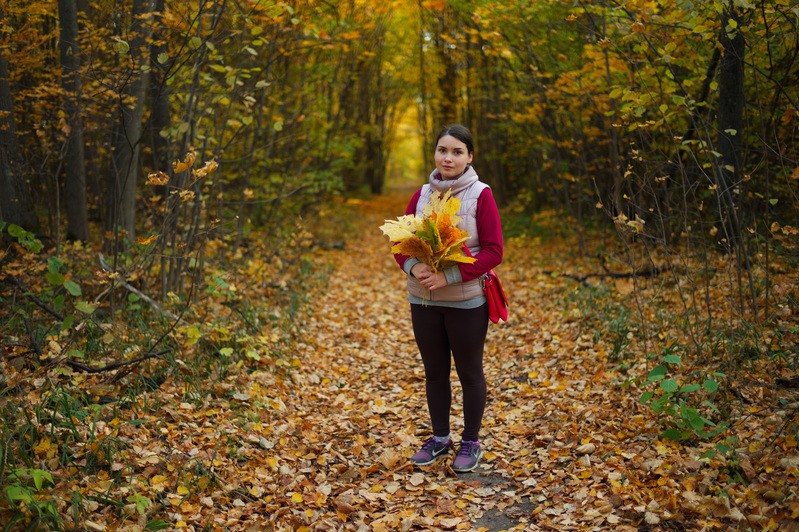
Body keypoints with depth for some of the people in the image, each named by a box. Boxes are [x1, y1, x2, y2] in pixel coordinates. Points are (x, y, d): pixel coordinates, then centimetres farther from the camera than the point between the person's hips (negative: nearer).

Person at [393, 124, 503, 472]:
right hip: (423, 300, 4)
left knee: (469, 372, 10)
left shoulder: (480, 195, -10)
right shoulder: (421, 195, 4)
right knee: (434, 372, 15)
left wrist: (450, 275, -22)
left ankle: (471, 442, 26)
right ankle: (440, 438, 32)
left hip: (465, 302, -4)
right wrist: (413, 267, -15)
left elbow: (493, 251, -13)